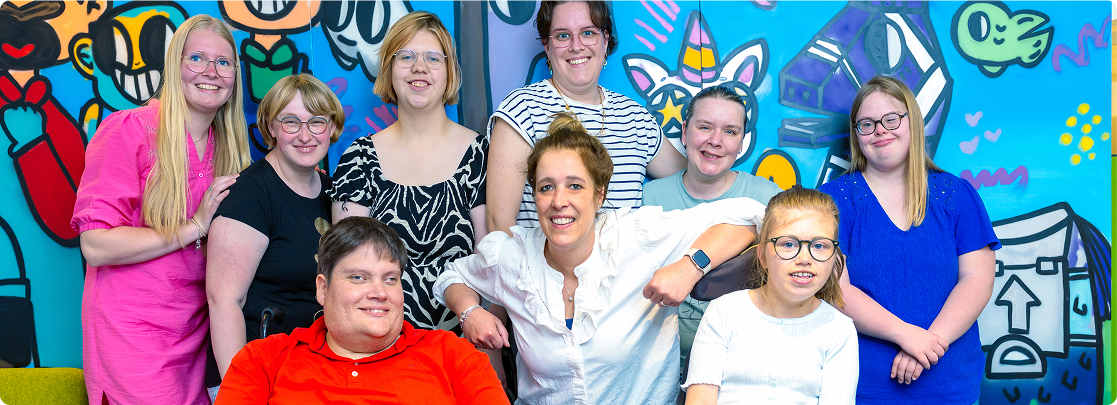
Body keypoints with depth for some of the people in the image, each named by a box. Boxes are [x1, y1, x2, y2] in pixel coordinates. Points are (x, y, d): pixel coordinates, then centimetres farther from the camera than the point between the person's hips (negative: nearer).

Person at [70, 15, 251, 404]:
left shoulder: (228, 146, 9)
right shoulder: (129, 130, -10)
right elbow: (95, 246, -16)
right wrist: (193, 227, -16)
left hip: (197, 333, 6)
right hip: (132, 334, -5)